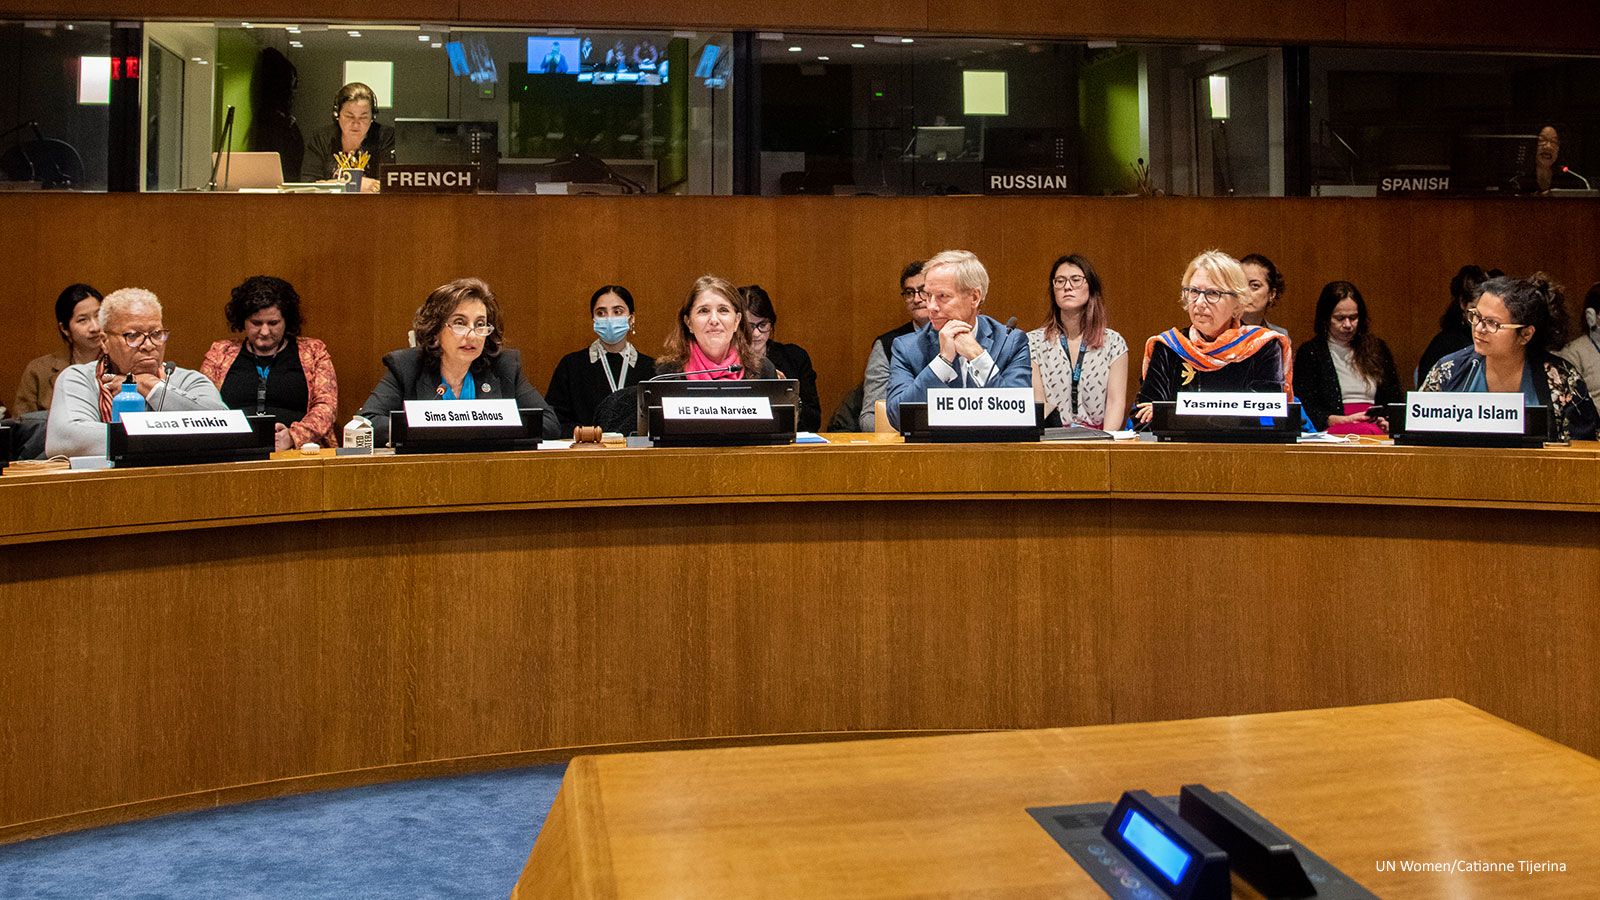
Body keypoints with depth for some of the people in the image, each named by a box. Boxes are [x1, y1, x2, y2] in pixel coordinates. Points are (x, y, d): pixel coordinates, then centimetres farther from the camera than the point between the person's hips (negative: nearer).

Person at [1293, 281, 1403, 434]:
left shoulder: (1377, 348, 21)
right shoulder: (1309, 352, 9)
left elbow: (1395, 399, 21)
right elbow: (1305, 409, 1)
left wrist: (1388, 421, -2)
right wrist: (1345, 420, -13)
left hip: (1376, 426, 3)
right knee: (1364, 431, -40)